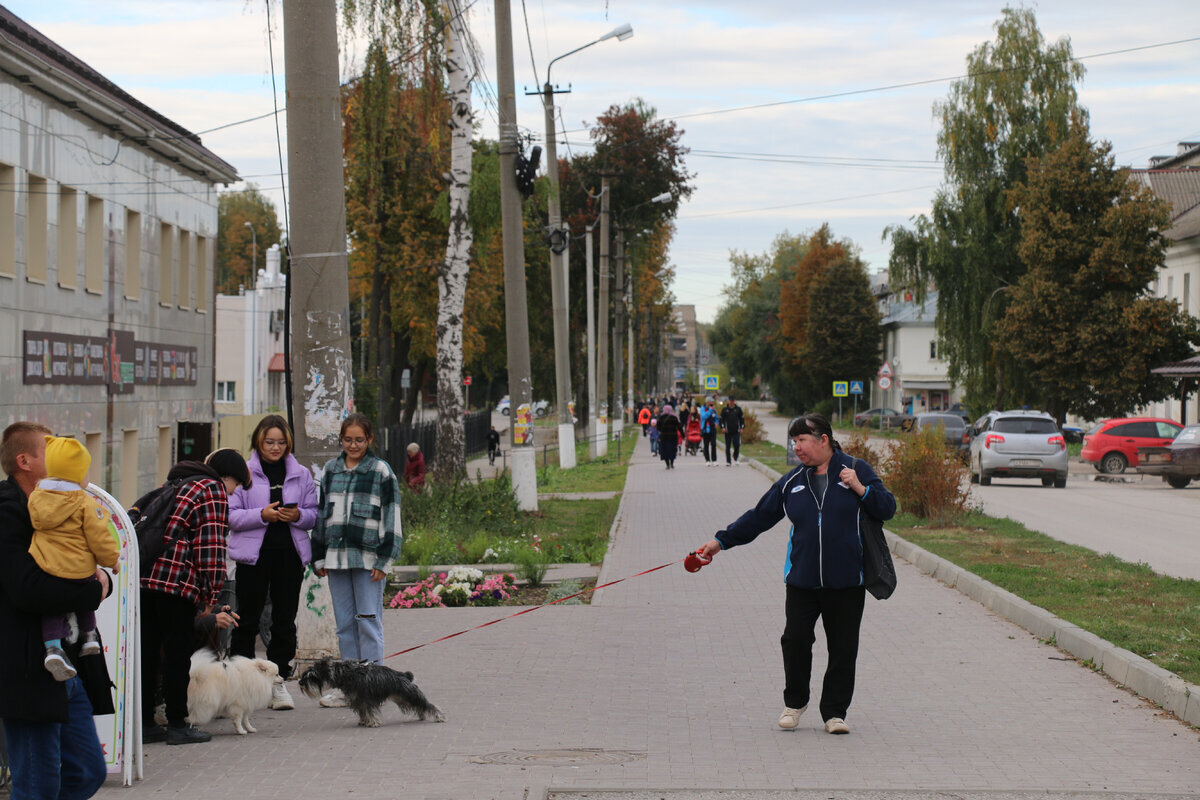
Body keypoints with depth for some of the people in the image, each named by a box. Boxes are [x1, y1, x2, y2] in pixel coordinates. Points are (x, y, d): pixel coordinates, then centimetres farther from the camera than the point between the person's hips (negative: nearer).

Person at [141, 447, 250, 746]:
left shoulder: (177, 486, 27)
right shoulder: (213, 490, 0)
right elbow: (211, 544, -9)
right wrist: (211, 593, -7)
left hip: (143, 576, 8)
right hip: (177, 583, -8)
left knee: (148, 651, 11)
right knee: (177, 653, 0)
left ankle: (145, 723, 15)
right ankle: (177, 726, 4)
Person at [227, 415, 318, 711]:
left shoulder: (301, 475, 9)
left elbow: (314, 515, 11)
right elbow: (231, 515, -3)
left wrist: (298, 516, -11)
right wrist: (262, 515, -18)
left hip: (290, 554, 3)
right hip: (254, 554, -2)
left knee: (285, 620, 4)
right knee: (248, 619, 2)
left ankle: (278, 681, 12)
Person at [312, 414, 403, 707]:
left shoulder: (381, 471, -1)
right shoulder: (331, 470, 14)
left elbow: (391, 515, -3)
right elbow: (322, 514, 19)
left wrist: (384, 560, -10)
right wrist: (319, 557, 15)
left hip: (367, 557, -5)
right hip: (336, 556, 5)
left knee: (368, 621, -4)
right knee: (344, 623, 8)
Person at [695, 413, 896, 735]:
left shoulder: (856, 470, 1)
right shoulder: (792, 482, 10)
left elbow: (887, 508, 0)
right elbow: (758, 517, 14)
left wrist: (861, 489, -15)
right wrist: (721, 540, 11)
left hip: (846, 581, -2)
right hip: (802, 580, 2)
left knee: (843, 648, 2)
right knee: (795, 641, -2)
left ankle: (834, 712, 15)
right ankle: (794, 702, 20)